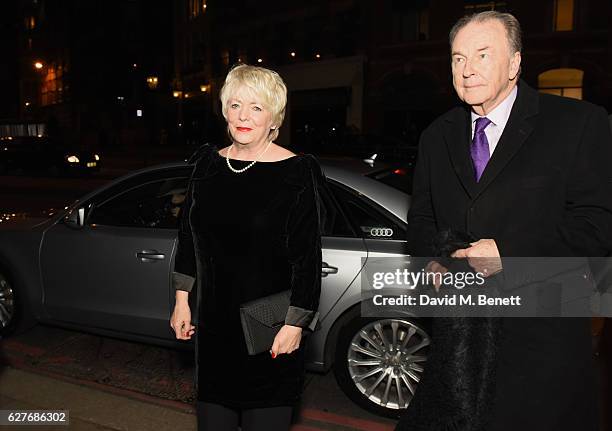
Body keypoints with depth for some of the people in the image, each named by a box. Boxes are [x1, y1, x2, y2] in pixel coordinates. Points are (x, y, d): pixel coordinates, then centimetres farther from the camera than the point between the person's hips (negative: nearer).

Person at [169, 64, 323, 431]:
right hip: (214, 320, 5)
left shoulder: (298, 172, -12)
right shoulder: (209, 162, 3)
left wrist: (295, 323, -12)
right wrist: (182, 301, 11)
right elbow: (189, 235, 11)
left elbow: (307, 255, -11)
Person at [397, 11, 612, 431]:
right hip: (459, 324, 4)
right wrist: (433, 261, -5)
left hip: (542, 331, -4)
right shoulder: (438, 136, 10)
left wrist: (508, 252, -20)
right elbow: (421, 217, 15)